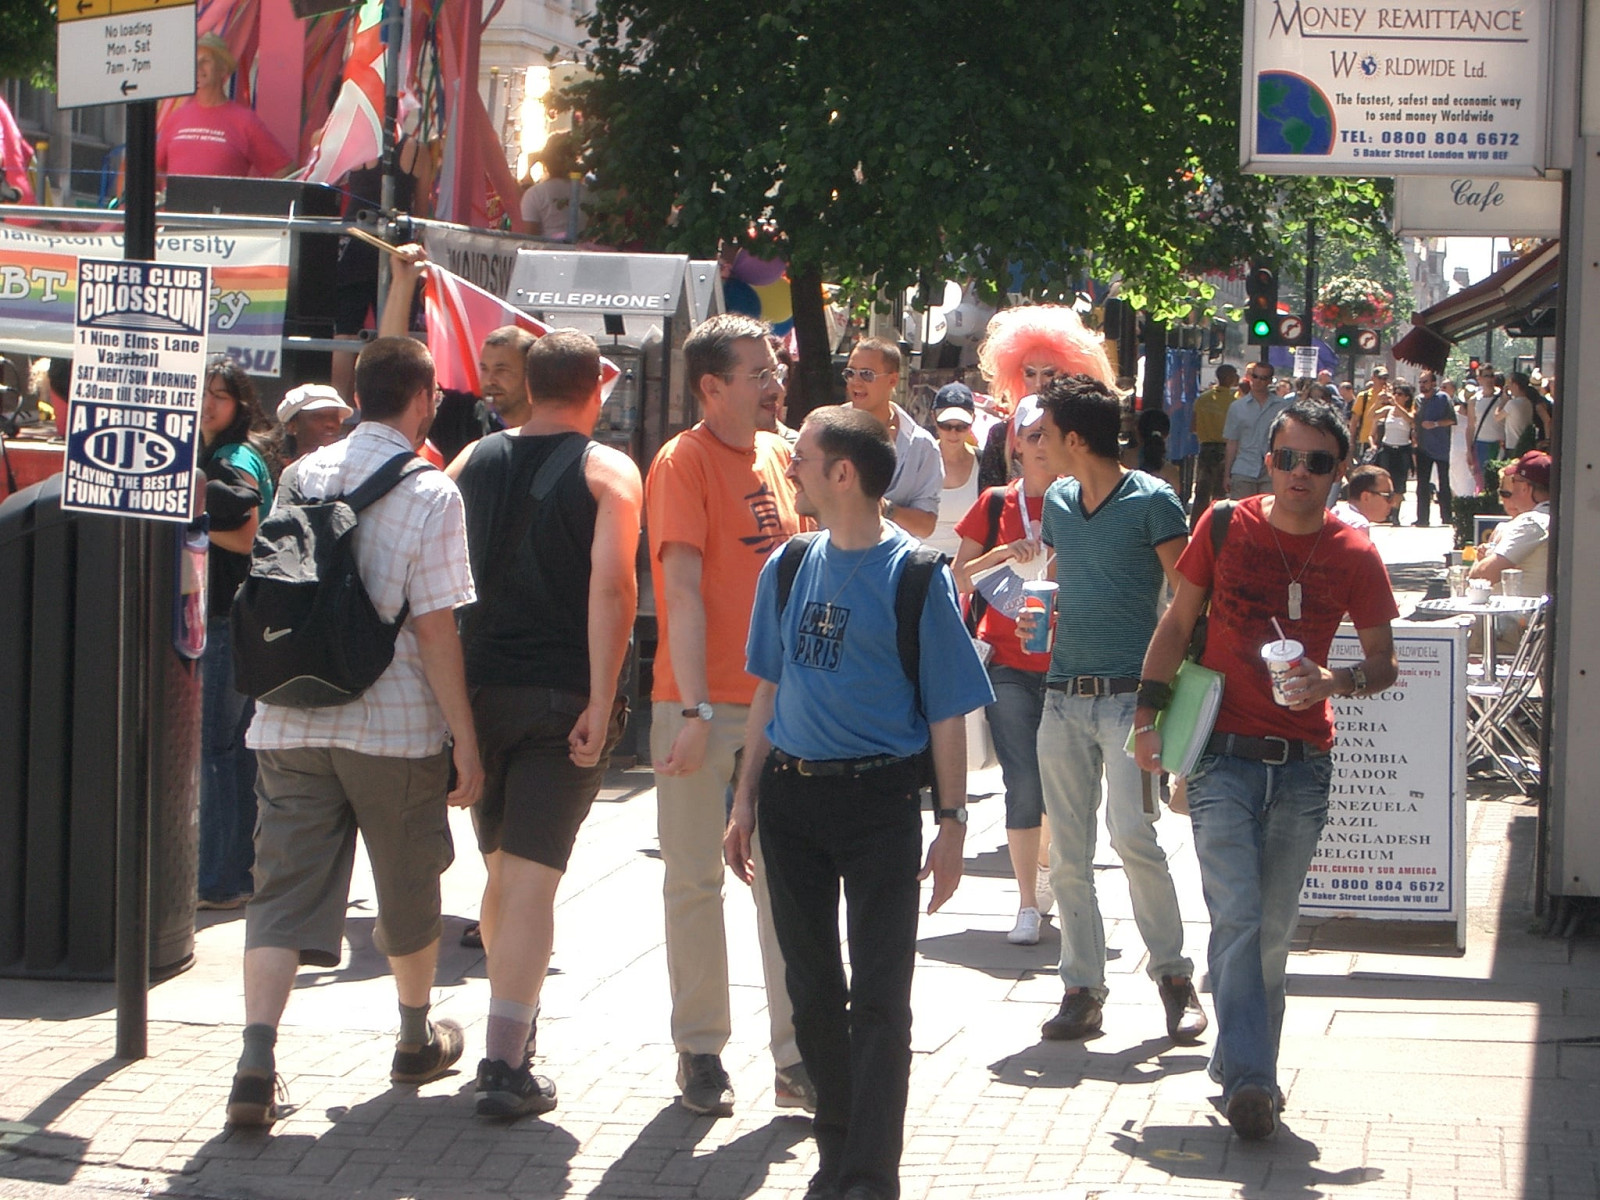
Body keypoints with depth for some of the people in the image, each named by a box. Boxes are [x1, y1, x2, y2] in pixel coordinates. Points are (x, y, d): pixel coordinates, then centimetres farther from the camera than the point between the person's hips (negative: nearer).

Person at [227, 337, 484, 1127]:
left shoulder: (301, 476, 6)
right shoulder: (429, 493, -10)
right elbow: (434, 625, -13)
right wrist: (465, 737, -9)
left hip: (289, 723, 4)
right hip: (395, 726, -3)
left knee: (285, 889, 1)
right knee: (408, 884, 16)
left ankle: (256, 1061, -15)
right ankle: (416, 1041, 33)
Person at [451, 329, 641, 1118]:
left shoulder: (475, 461, 10)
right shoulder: (607, 471, -3)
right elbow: (611, 585, -17)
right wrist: (602, 700, -18)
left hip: (481, 688, 4)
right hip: (563, 694, -4)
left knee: (503, 867, 19)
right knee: (535, 874, -6)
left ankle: (513, 1021, 34)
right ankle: (505, 1066, -12)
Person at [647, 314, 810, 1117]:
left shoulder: (778, 456, 11)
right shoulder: (684, 463, -8)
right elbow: (683, 591, -14)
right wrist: (695, 710, -19)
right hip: (703, 706, -6)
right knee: (696, 881, 4)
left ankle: (795, 1056, 12)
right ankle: (700, 1052, 13)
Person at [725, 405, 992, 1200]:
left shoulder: (914, 574, -8)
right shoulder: (789, 568, 8)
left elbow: (948, 710, -6)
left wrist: (951, 822, -9)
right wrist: (746, 803, 13)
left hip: (879, 798, -5)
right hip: (791, 792, 5)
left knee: (879, 996, -5)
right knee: (812, 988, 12)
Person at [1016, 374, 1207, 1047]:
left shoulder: (1152, 502, -5)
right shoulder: (1057, 503, 14)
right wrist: (1039, 614, 6)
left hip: (1129, 694, -6)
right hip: (1063, 695, 6)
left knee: (1132, 833, -17)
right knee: (1066, 851, 3)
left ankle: (1173, 975, -2)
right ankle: (1082, 990, 9)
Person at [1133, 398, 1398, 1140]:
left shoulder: (1354, 556, 1)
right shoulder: (1225, 528, 0)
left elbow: (1383, 664, 6)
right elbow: (1177, 622, 8)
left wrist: (1333, 682, -14)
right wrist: (1149, 711, 1)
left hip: (1302, 767, 2)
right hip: (1223, 756, -2)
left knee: (1273, 930, 9)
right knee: (1237, 917, -13)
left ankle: (1242, 1070, 22)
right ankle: (1250, 1079, -15)